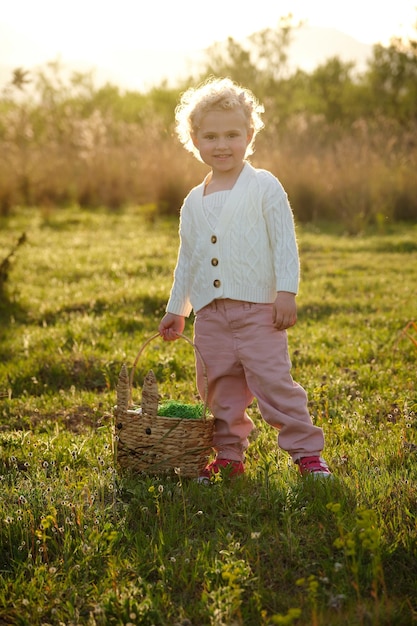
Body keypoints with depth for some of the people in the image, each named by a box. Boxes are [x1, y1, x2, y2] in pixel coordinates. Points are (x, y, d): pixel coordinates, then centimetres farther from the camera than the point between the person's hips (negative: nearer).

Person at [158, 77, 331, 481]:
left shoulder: (265, 188, -2)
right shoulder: (194, 202, 12)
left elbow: (285, 242, -5)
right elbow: (187, 259, 20)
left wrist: (286, 292, -13)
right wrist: (175, 309, 20)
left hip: (258, 310, -5)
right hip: (210, 314, 5)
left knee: (273, 382, -8)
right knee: (220, 390, 9)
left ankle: (307, 452, 2)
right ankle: (229, 457, 21)